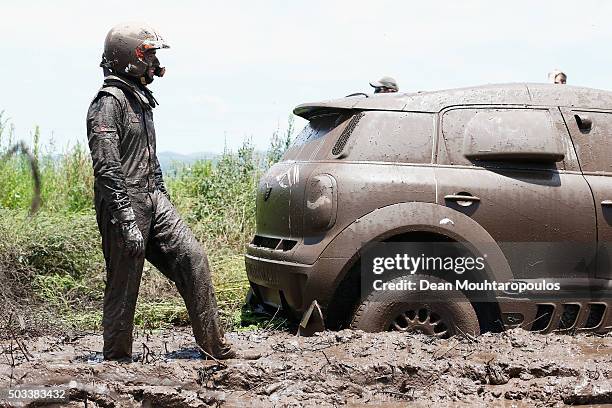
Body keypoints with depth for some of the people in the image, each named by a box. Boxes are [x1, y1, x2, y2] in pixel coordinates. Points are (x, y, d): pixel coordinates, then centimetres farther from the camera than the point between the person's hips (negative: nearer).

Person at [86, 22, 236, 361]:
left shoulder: (139, 99, 17)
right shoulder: (109, 102, -13)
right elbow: (106, 168, -21)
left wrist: (163, 199, 23)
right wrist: (127, 222, -25)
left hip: (153, 200, 9)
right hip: (124, 204, -9)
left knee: (192, 257, 1)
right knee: (124, 287, -1)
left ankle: (213, 345, 5)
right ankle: (117, 360, 10)